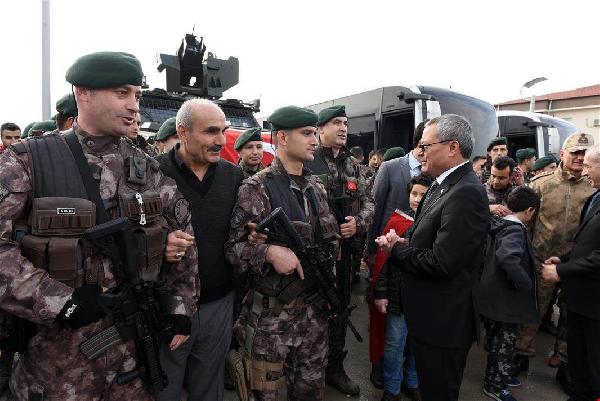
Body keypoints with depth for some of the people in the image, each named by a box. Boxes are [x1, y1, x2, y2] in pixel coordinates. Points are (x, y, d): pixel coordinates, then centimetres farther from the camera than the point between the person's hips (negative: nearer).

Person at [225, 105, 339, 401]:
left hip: (314, 307, 5)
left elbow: (331, 239, 12)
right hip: (271, 312, -5)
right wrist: (268, 251, -28)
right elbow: (231, 246, -13)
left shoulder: (316, 187, 7)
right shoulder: (256, 188, -12)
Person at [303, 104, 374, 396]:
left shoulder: (353, 165, 10)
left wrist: (358, 222, -7)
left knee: (340, 310, 17)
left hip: (346, 251, 6)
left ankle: (335, 369, 36)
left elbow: (368, 201, 12)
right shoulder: (306, 162, -9)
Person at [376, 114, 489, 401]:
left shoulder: (466, 194, -25)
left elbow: (441, 262, -29)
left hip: (443, 323, -9)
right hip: (430, 315, 9)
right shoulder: (443, 185, 6)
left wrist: (395, 250, -14)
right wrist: (405, 244, -5)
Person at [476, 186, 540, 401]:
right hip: (505, 298, -9)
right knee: (504, 341, 7)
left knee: (497, 337, 23)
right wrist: (525, 284, -26)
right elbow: (508, 258, -39)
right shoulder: (515, 229, -21)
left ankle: (502, 374, 41)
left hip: (492, 293, 9)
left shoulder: (498, 224, 6)